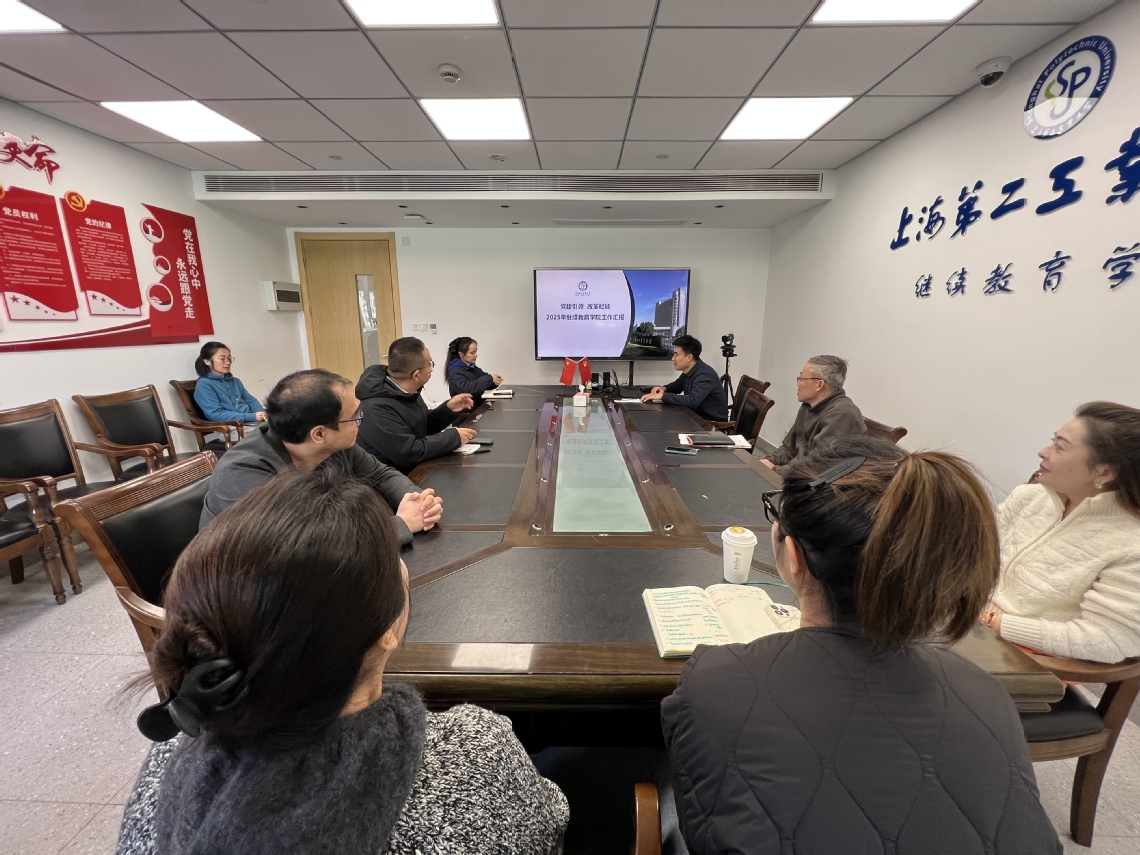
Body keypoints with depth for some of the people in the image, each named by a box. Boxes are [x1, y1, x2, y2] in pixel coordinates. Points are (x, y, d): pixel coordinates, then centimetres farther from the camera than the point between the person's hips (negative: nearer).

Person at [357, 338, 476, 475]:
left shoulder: (406, 391, 1)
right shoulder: (378, 408, -27)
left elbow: (423, 428, 13)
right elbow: (408, 453, -29)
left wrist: (448, 409, -3)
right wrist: (454, 437, -21)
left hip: (416, 469, 8)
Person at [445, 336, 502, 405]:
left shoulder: (473, 368, 13)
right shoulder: (455, 372, -10)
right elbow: (466, 388, -25)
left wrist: (494, 382, -9)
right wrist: (489, 378, -24)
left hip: (480, 406, 7)